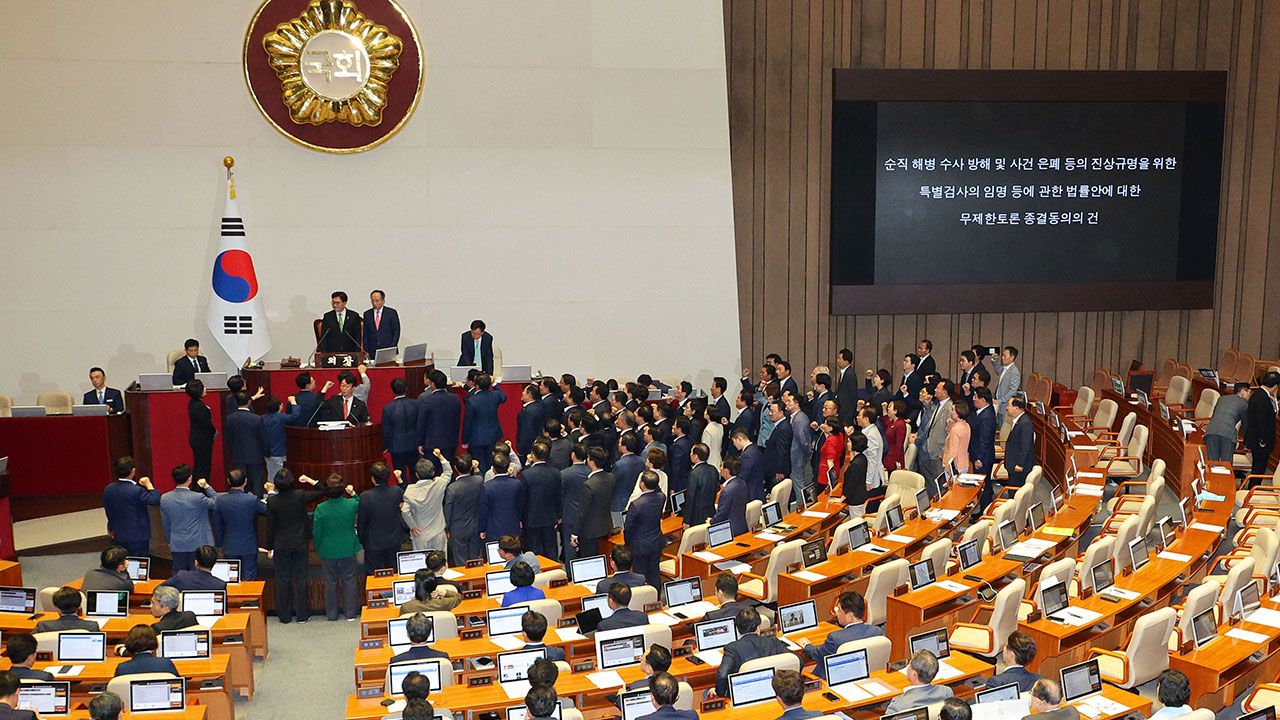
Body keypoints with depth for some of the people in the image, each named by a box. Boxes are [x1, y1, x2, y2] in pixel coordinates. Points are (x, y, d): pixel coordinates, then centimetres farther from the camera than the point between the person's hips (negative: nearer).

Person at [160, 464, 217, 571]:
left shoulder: (164, 498, -3)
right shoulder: (198, 498, -19)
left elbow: (165, 524, 8)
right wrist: (207, 487, 0)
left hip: (176, 545, 4)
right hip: (197, 544, -4)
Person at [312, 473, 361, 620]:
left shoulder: (320, 509, -18)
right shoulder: (352, 504, -17)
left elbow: (317, 532, -7)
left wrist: (318, 550, 8)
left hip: (328, 550, 0)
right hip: (348, 549, 1)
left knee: (330, 582, 15)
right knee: (349, 580, 15)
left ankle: (331, 614, 25)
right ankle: (351, 613, 24)